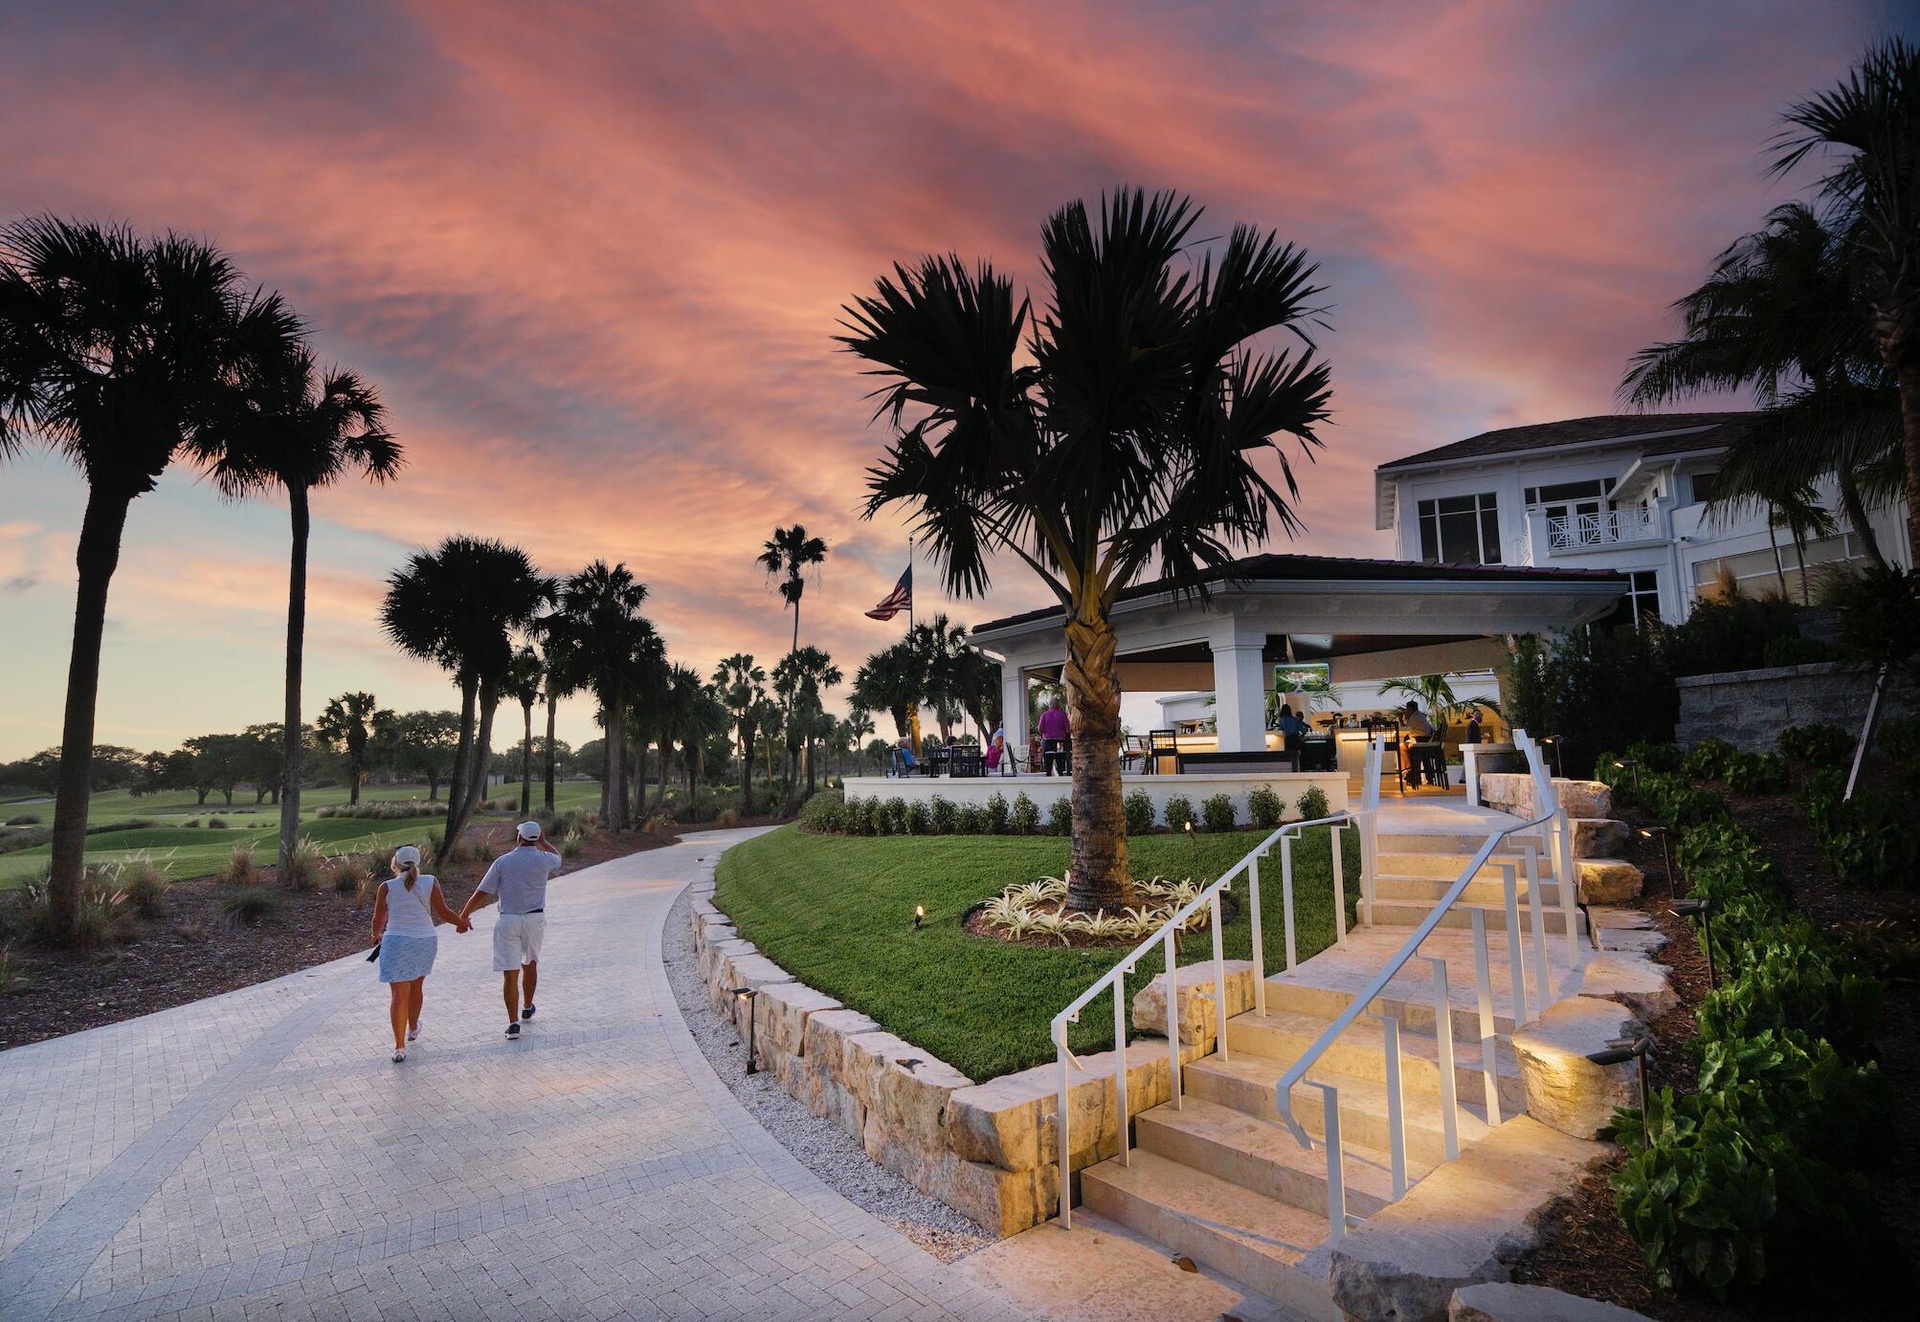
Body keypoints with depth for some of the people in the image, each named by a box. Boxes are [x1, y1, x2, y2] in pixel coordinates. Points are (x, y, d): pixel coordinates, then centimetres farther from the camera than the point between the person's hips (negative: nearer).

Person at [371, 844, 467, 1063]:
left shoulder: (387, 887, -3)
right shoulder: (430, 883, -2)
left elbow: (378, 920, 4)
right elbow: (442, 912, -3)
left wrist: (377, 936, 25)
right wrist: (461, 921, 14)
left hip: (396, 943, -2)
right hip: (425, 942, 2)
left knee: (400, 995, -1)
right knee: (416, 986, 22)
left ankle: (399, 1047, -4)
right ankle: (413, 1029, 41)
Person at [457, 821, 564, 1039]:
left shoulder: (503, 861, -5)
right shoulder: (543, 859, -3)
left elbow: (482, 892, -5)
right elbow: (558, 858, 23)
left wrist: (463, 915, 6)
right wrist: (543, 842, 37)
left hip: (508, 921, -1)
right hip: (534, 919, 2)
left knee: (510, 972, -1)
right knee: (530, 964, 22)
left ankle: (513, 1022, -6)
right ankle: (527, 1008, 39)